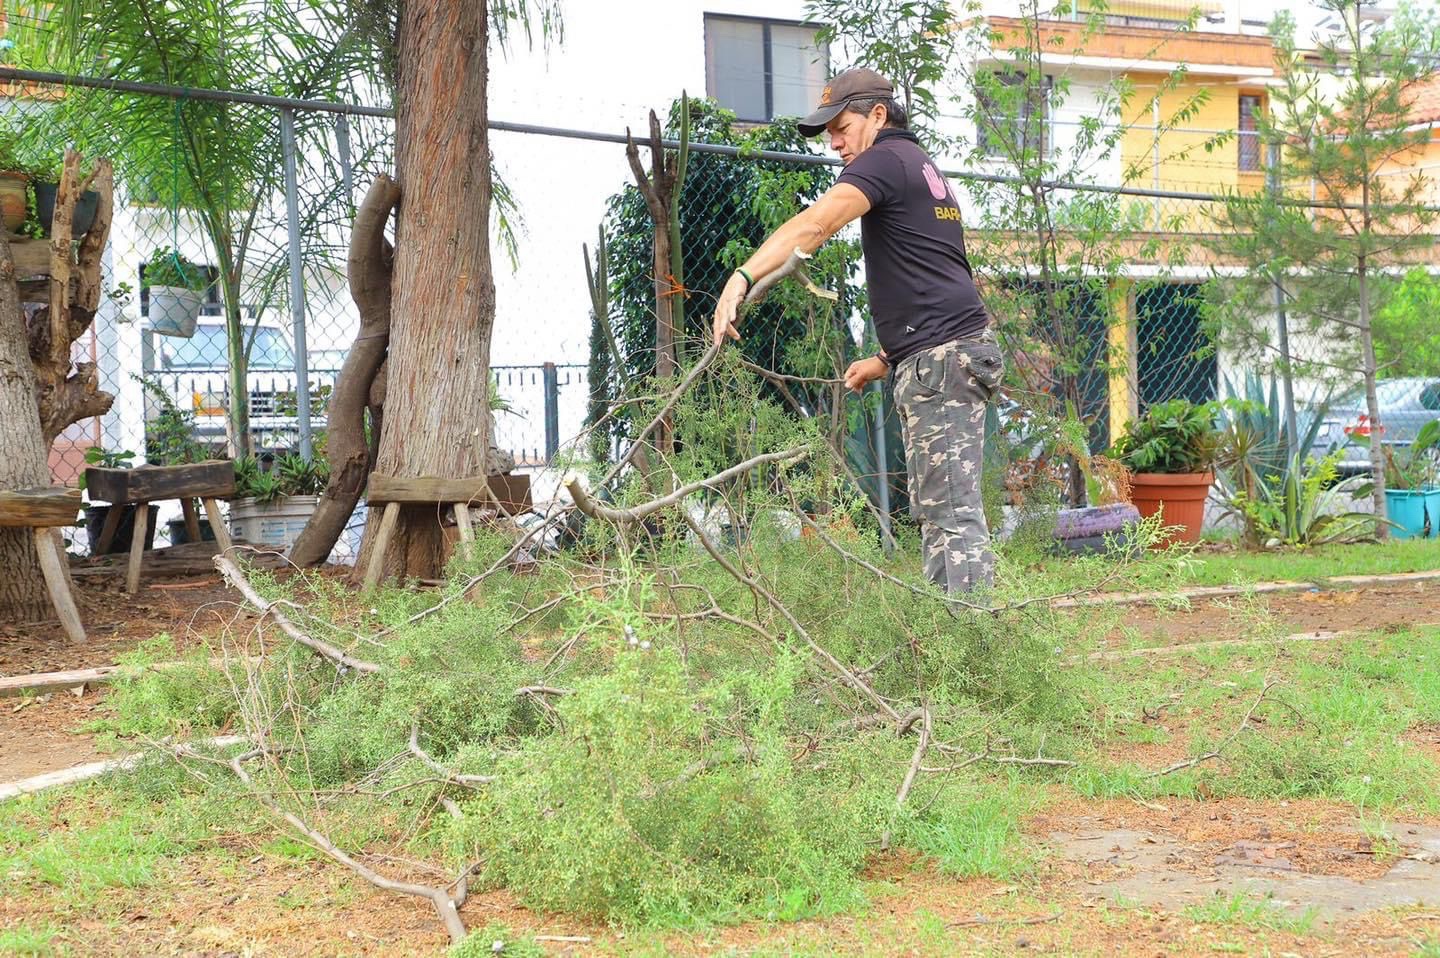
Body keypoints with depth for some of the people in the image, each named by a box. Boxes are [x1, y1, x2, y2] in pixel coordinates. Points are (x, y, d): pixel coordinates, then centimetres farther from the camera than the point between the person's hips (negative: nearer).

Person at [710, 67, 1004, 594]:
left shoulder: (887, 159, -7)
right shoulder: (922, 168, 25)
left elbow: (815, 223, -24)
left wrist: (742, 278, -33)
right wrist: (887, 359, 27)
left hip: (940, 356, -10)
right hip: (955, 355, 10)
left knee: (952, 512, -13)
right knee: (935, 510, 11)